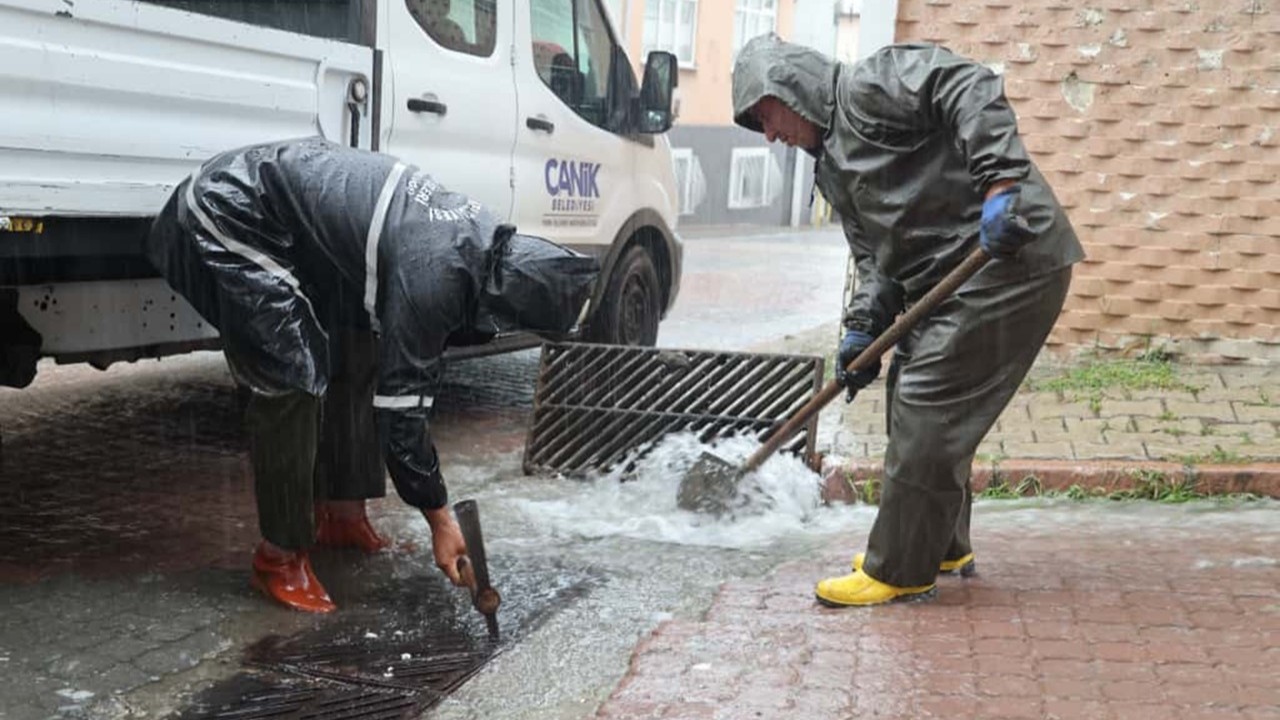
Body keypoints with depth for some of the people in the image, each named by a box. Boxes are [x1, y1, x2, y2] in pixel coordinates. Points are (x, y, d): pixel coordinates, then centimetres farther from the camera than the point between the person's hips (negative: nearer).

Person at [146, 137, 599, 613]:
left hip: (300, 197, 9)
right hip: (236, 211, -9)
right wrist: (440, 519, -19)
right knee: (294, 381, -14)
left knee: (358, 360, 7)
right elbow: (401, 403, -26)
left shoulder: (485, 241, -7)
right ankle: (280, 555, -3)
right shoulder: (432, 275, -33)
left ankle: (343, 514, 18)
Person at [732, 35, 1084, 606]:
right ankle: (943, 545, 32)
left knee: (925, 411, -8)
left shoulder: (869, 85, -8)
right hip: (947, 279, 10)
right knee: (911, 399, 16)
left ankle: (899, 571, 4)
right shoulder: (832, 168, 20)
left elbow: (972, 90, -23)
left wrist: (999, 185, -33)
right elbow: (874, 255, 15)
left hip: (1010, 259, -10)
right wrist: (863, 327, 0)